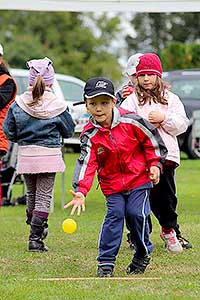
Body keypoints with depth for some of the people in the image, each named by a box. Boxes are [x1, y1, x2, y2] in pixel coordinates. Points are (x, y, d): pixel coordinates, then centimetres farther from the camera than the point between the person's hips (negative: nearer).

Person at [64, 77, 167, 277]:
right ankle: (106, 262, -3)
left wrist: (154, 164, -1)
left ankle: (143, 253, 14)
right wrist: (80, 191, -33)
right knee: (114, 215, -10)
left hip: (139, 178, -1)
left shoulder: (130, 121, -14)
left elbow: (151, 139, 1)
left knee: (136, 213, -10)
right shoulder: (90, 135, -12)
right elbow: (87, 163, -21)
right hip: (112, 183, 1)